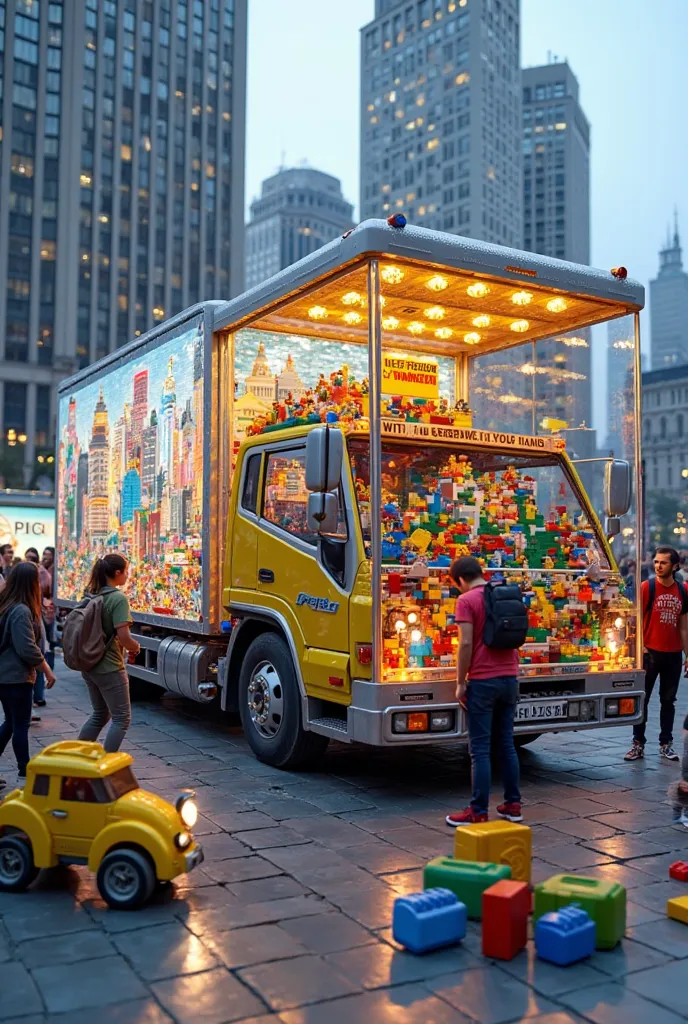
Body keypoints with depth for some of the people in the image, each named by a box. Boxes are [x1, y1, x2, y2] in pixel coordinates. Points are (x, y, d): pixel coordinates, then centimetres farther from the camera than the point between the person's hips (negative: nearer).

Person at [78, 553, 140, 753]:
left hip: (89, 665, 8)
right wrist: (135, 647, -5)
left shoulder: (90, 595, 6)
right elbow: (123, 636, -24)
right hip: (109, 667, -8)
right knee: (121, 718, 4)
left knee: (100, 714, 22)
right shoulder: (118, 598, -18)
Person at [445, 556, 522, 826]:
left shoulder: (466, 600, -10)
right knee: (507, 744, 14)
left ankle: (478, 812, 1)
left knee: (480, 749, -2)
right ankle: (513, 804, 18)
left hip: (483, 681, -7)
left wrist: (461, 682, -9)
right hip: (509, 678, 7)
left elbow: (466, 644, -16)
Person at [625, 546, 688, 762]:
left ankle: (666, 744, 19)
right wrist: (640, 647, -15)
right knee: (642, 698, 1)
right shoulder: (646, 587, -5)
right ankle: (638, 743, 7)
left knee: (668, 700, 11)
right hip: (650, 651, -3)